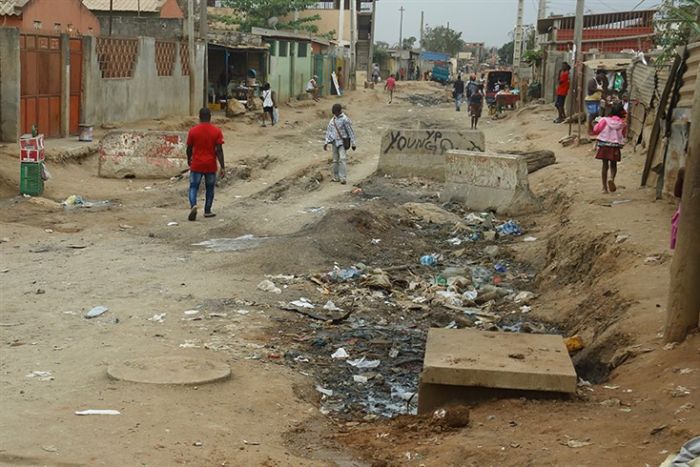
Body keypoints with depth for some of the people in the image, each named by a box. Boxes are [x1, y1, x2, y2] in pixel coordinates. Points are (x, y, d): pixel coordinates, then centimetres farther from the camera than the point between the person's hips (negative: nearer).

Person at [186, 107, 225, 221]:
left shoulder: (193, 131, -5)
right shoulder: (216, 131, -6)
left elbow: (189, 148, 3)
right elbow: (219, 150, -10)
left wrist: (189, 160, 21)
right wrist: (222, 167, -7)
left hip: (196, 165, 0)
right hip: (211, 166, 1)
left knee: (193, 187, 4)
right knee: (210, 189, 15)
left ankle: (193, 205, -21)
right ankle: (207, 211, 20)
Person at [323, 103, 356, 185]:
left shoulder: (345, 120, -11)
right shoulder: (332, 120, 8)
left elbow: (350, 132, -8)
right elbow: (329, 131, 16)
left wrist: (353, 143, -8)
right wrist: (326, 142, 10)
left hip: (343, 142, -6)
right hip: (335, 142, 6)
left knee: (342, 159, -15)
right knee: (335, 160, 10)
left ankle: (343, 178, -17)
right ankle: (336, 177, 18)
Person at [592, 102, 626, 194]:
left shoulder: (605, 120, -9)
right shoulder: (623, 124, -4)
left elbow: (595, 131, -10)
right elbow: (624, 135, 5)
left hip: (604, 146, 0)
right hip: (615, 147, 0)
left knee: (605, 166, 10)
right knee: (613, 165, 15)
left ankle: (605, 187, 10)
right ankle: (612, 179, -15)